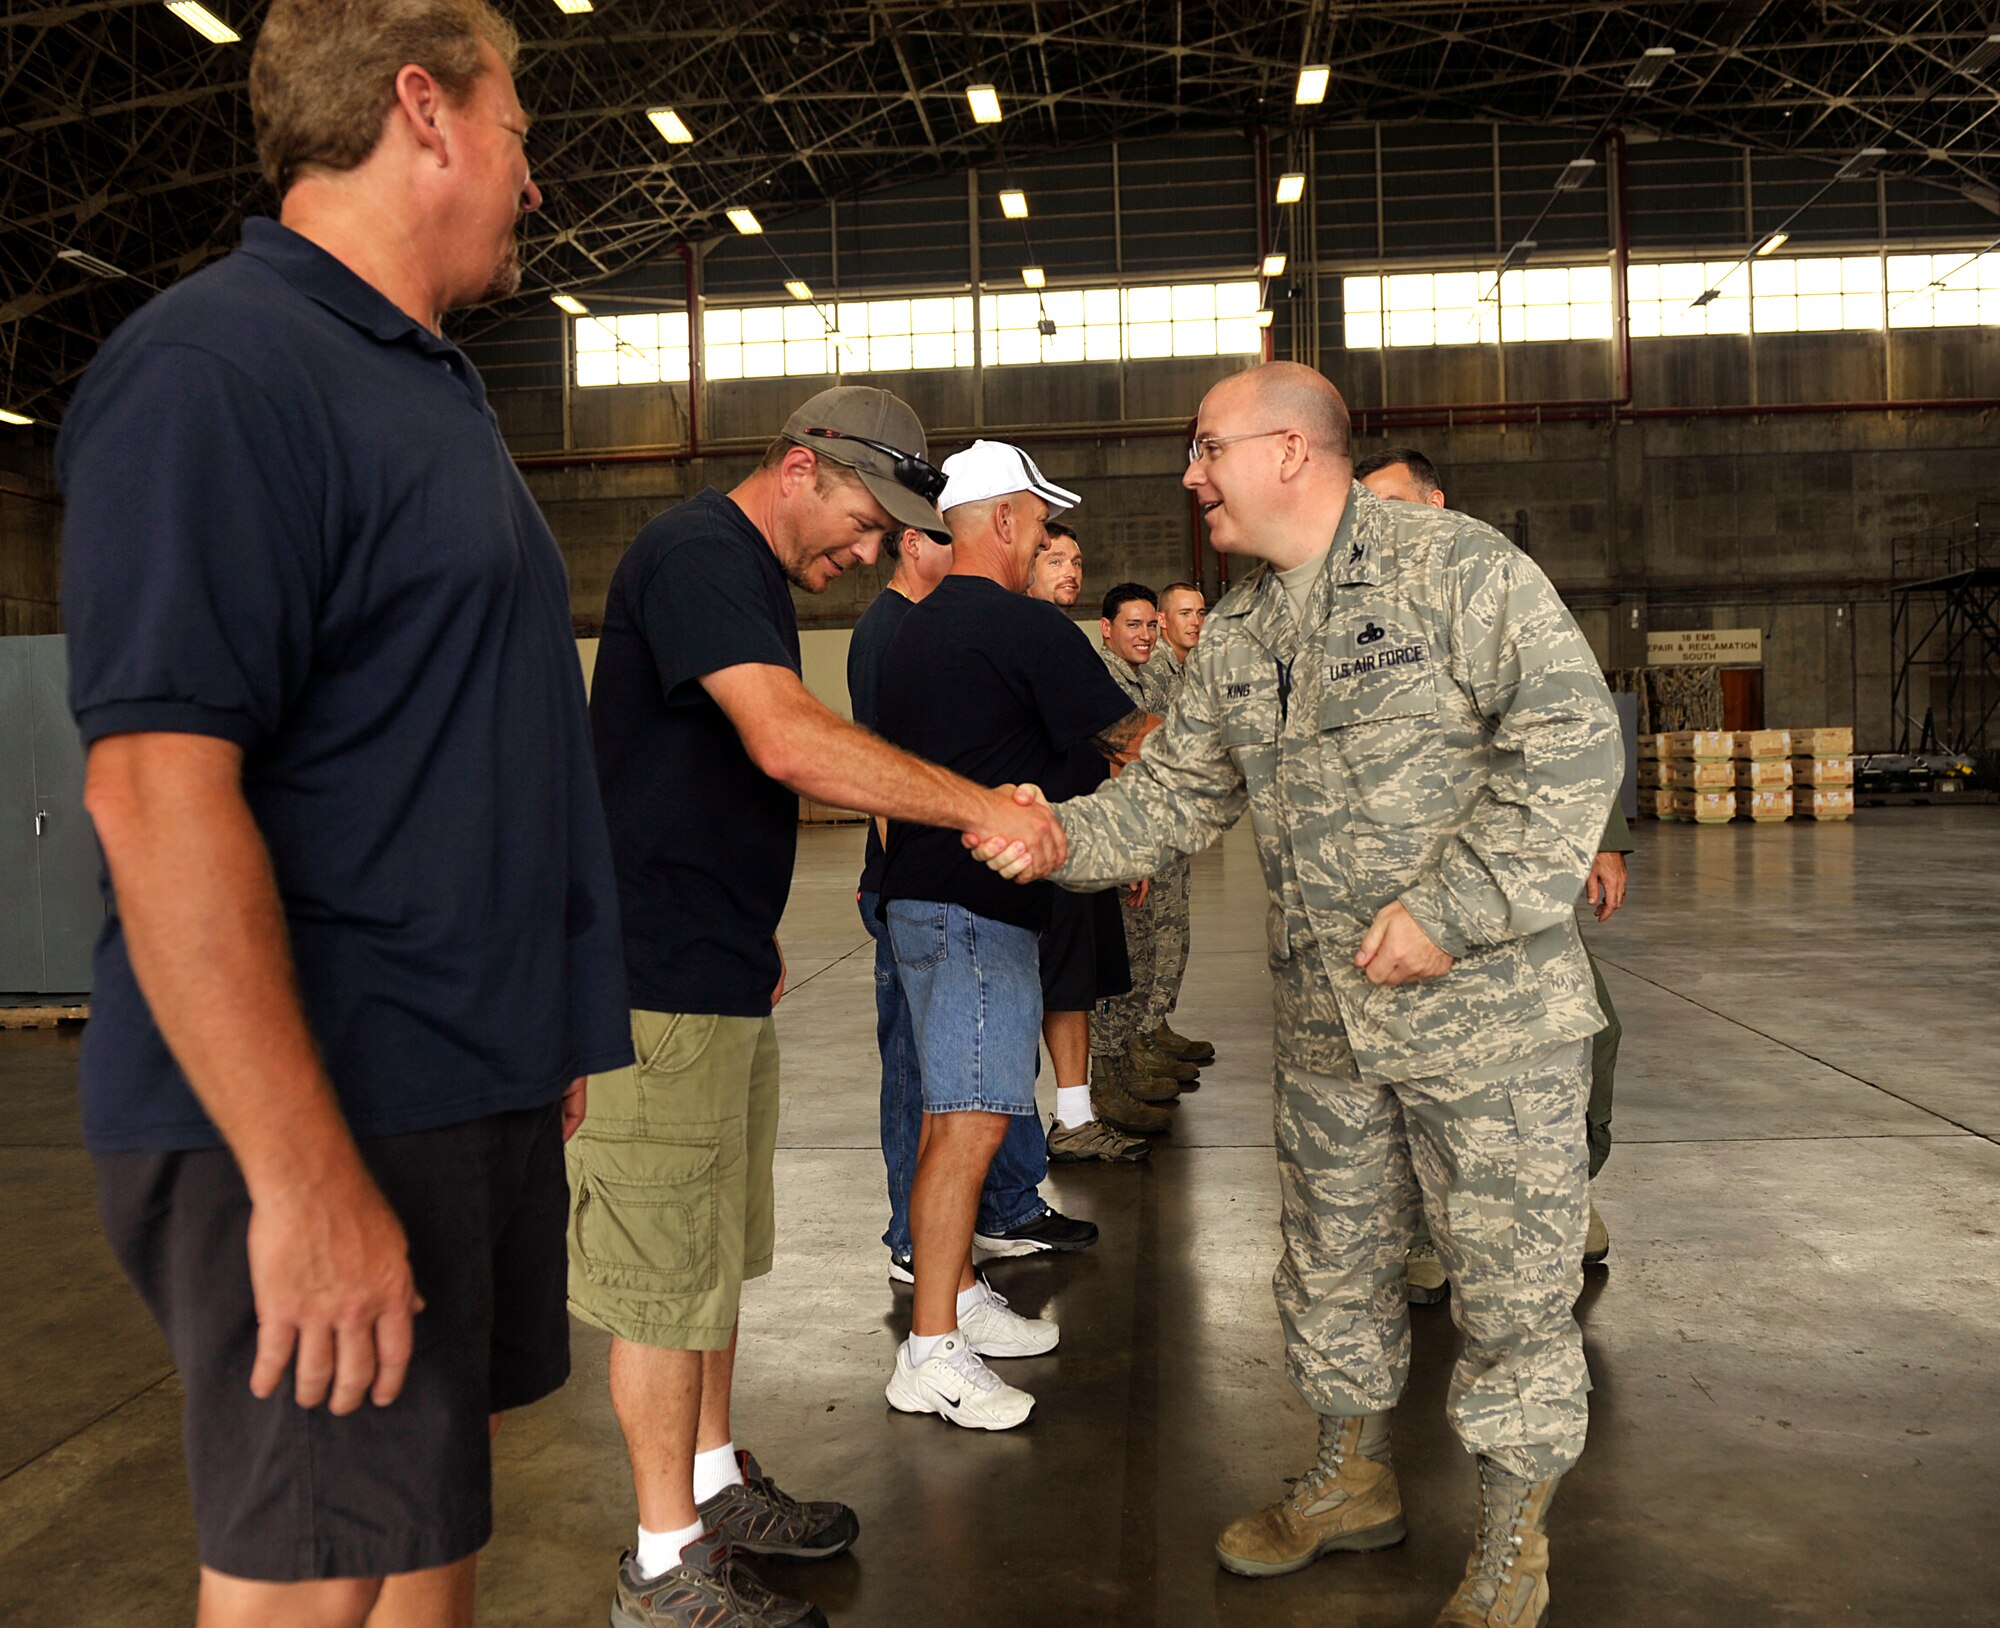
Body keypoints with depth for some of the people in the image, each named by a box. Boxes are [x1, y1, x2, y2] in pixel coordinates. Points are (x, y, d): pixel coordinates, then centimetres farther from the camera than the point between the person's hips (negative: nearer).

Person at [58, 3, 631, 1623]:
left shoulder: (430, 382, 16)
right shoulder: (217, 367, -15)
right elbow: (157, 791, -23)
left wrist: (542, 1033, 21)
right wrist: (304, 1178, -24)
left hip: (477, 1089, 9)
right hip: (325, 1118, -9)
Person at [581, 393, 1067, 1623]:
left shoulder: (758, 577, 17)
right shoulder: (695, 553, -16)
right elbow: (789, 741, -30)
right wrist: (975, 804, -27)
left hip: (725, 977, 10)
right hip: (658, 982, -10)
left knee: (716, 1256, 19)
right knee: (667, 1276, 0)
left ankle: (715, 1481, 34)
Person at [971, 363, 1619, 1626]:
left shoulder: (1456, 565, -12)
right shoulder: (1237, 636, 11)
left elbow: (1572, 739, -18)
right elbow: (1175, 796, 11)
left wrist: (1450, 907, -21)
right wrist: (1061, 838, -7)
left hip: (1486, 1006, -6)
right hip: (1327, 1025, 7)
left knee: (1513, 1284, 5)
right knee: (1337, 1264, 19)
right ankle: (1357, 1482, 40)